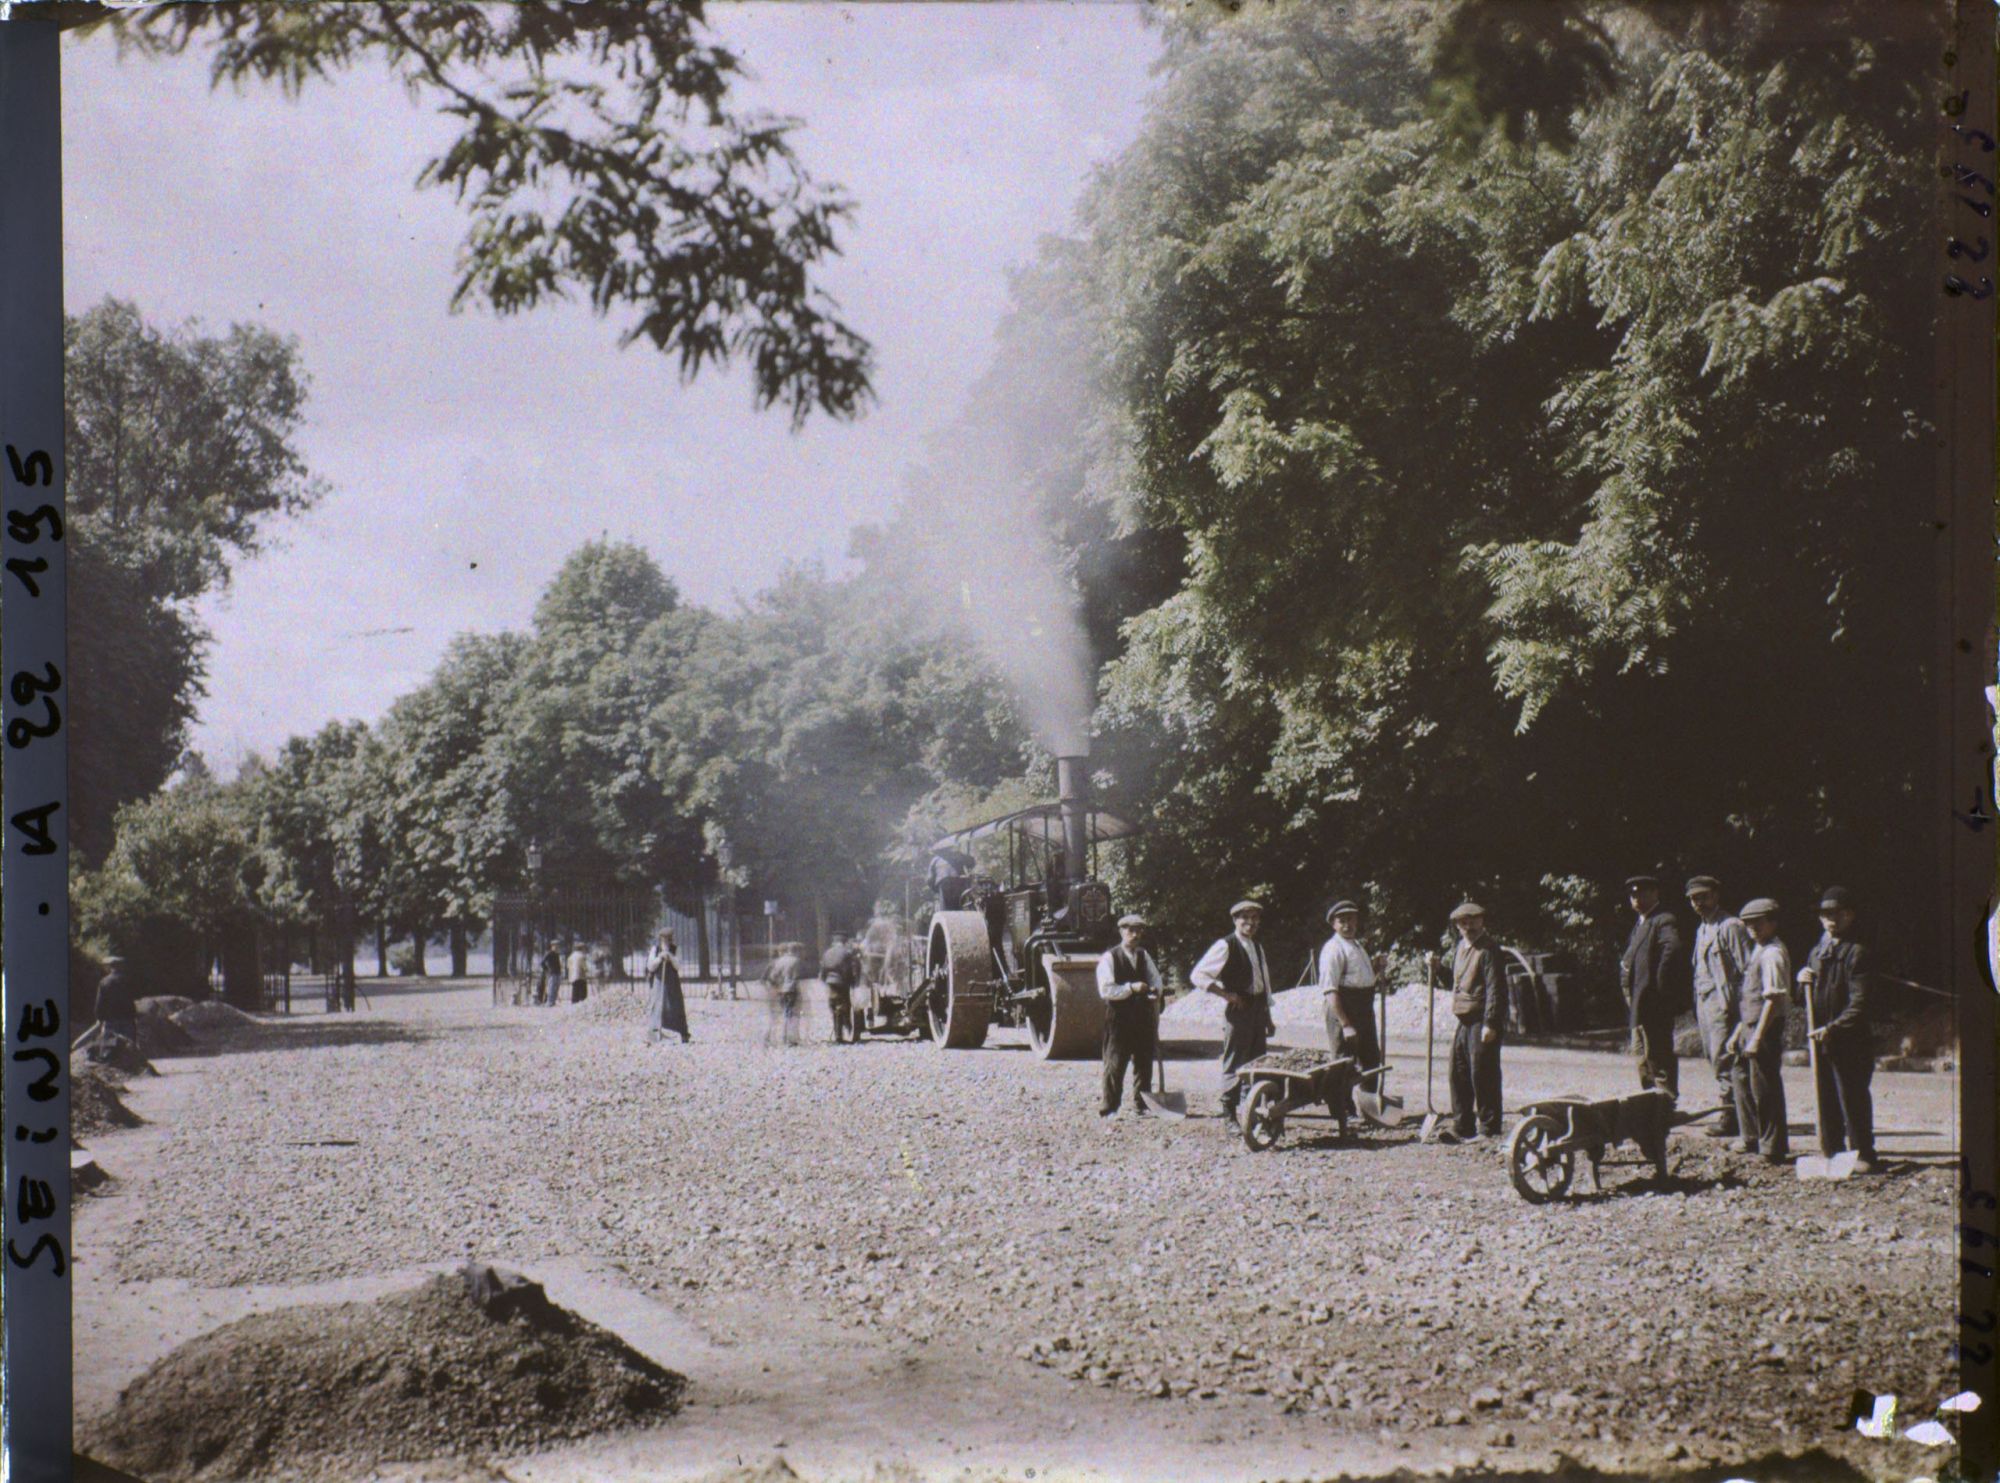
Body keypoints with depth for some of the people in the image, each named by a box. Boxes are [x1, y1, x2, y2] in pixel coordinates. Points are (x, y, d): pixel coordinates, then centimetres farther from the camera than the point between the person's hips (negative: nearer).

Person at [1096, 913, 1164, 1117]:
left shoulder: (1144, 956, 14)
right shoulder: (1109, 958, -5)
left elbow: (1157, 982, 11)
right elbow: (1105, 990, -14)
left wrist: (1155, 991, -12)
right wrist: (1131, 988, -22)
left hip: (1143, 1017, 6)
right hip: (1119, 1018, -6)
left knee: (1144, 1063, 10)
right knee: (1115, 1065, -6)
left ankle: (1141, 1106, 19)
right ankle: (1108, 1108, -1)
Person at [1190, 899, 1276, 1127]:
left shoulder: (1257, 946, 17)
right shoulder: (1225, 946, -8)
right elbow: (1197, 975, -13)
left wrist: (1268, 1018, 19)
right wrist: (1227, 994, -16)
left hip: (1258, 1012, 7)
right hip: (1238, 1012, -7)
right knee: (1234, 1066, -5)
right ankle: (1230, 1119, 1)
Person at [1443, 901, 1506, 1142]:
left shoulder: (1488, 949, -11)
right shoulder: (1459, 947, 16)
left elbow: (1496, 988, -17)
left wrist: (1490, 1023, -21)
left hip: (1482, 1022, -9)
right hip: (1464, 1021, 9)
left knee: (1482, 1077, -6)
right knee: (1459, 1075, 11)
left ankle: (1489, 1130, 1)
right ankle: (1463, 1128, 18)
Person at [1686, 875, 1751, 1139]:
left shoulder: (1730, 927, -8)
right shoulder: (1701, 929, 20)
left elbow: (1746, 968, -11)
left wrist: (1739, 1005, -17)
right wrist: (1696, 1005, 16)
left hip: (1723, 1001, -9)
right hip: (1703, 1001, 9)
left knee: (1723, 1060, -10)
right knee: (1714, 1058, 8)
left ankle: (1729, 1116, -9)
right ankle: (1729, 1114, 11)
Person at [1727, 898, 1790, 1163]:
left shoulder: (1772, 953, -17)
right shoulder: (1759, 950, 14)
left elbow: (1773, 999, -22)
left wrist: (1757, 1038, -23)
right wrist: (1738, 1032, 19)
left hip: (1766, 1027, -10)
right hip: (1751, 1025, 10)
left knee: (1764, 1088, -3)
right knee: (1741, 1076, 20)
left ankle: (1772, 1149, 6)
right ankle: (1752, 1139, 32)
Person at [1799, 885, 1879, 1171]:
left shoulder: (1856, 953, -7)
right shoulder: (1816, 952, 15)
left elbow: (1859, 1003, -14)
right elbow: (1809, 997, 24)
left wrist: (1834, 1028, -24)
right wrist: (1802, 980, 2)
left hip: (1850, 1040, -7)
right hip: (1821, 1039, 7)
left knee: (1853, 1098, -4)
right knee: (1826, 1097, 10)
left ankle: (1863, 1155, 2)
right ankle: (1830, 1151, 19)